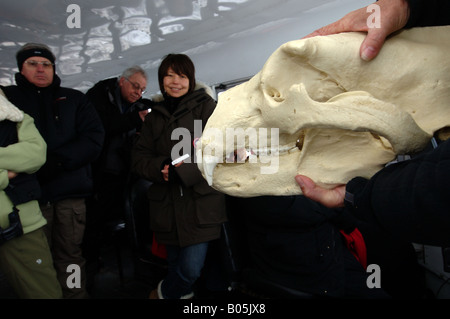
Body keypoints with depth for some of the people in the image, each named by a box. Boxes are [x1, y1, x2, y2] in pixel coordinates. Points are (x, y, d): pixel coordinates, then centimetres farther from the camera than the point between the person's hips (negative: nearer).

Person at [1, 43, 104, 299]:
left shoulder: (74, 99, 12)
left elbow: (94, 139, -1)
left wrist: (55, 160, -13)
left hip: (70, 192, 0)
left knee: (70, 256, 6)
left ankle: (75, 294, 21)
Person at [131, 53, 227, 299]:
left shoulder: (206, 106, 1)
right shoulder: (155, 116, 15)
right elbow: (139, 158, 11)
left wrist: (182, 170, -19)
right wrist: (160, 168, -11)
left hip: (201, 204, -4)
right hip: (168, 205, 4)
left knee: (191, 269, -6)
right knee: (175, 265, 14)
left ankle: (165, 293, 26)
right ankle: (179, 293, 43)